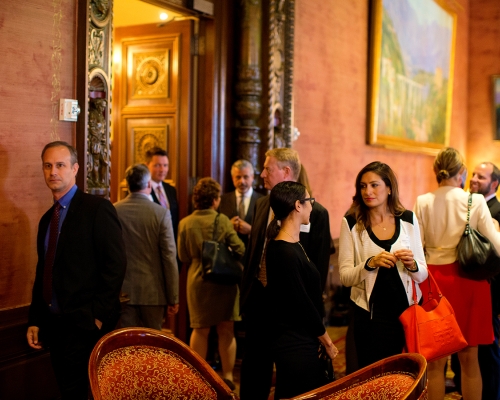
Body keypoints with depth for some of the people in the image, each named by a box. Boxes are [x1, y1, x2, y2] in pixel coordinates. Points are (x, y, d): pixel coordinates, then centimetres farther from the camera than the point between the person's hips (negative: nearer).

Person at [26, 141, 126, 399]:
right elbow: (43, 272, 17)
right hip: (54, 324, 7)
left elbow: (116, 264, -15)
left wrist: (99, 316, -17)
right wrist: (35, 320, 13)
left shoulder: (97, 209, -9)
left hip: (86, 325, -7)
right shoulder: (47, 219, 14)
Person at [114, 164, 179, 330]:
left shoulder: (113, 211, -3)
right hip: (153, 292, -1)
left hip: (124, 291, 2)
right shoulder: (161, 213, -8)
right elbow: (169, 257, -8)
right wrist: (173, 298, -1)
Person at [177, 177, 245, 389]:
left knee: (200, 330, 13)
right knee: (226, 330, 9)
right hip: (224, 280, -2)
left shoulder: (185, 223, -5)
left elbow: (184, 257, 1)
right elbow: (239, 249, -12)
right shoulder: (222, 220, -12)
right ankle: (227, 376, 14)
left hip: (198, 280, 2)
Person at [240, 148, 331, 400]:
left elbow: (320, 265, -9)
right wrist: (245, 293, 10)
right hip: (257, 296, 5)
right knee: (253, 368, 15)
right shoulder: (261, 205, 7)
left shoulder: (316, 212, -12)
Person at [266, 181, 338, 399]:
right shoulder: (286, 253, -22)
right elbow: (302, 303, -19)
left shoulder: (291, 244, 8)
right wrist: (326, 340, -6)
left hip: (300, 342, 9)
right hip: (296, 347, -9)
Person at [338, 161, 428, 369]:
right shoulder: (351, 222, -4)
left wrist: (412, 265, -14)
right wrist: (370, 264, -22)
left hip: (406, 310, 2)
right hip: (369, 315, -2)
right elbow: (344, 276, -6)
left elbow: (422, 274, 6)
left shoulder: (408, 219, 2)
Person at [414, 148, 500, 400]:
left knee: (435, 361, 10)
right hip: (468, 278, -1)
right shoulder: (476, 202, -7)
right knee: (469, 359, 10)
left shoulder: (423, 202, -3)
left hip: (434, 278, 1)